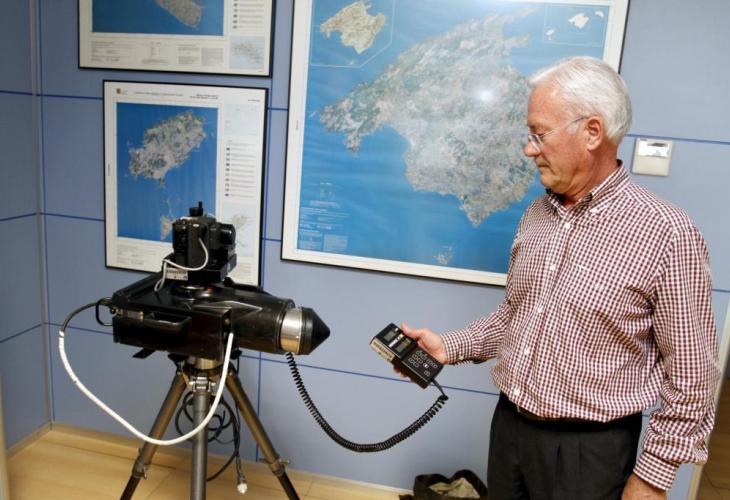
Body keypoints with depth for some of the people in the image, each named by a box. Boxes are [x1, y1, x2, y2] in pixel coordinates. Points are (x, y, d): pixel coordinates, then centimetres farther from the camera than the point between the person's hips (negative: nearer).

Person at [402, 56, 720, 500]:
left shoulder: (667, 233, -18)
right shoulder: (536, 214, 2)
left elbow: (689, 376, -12)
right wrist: (449, 347, 2)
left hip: (588, 449, -5)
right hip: (509, 425, 6)